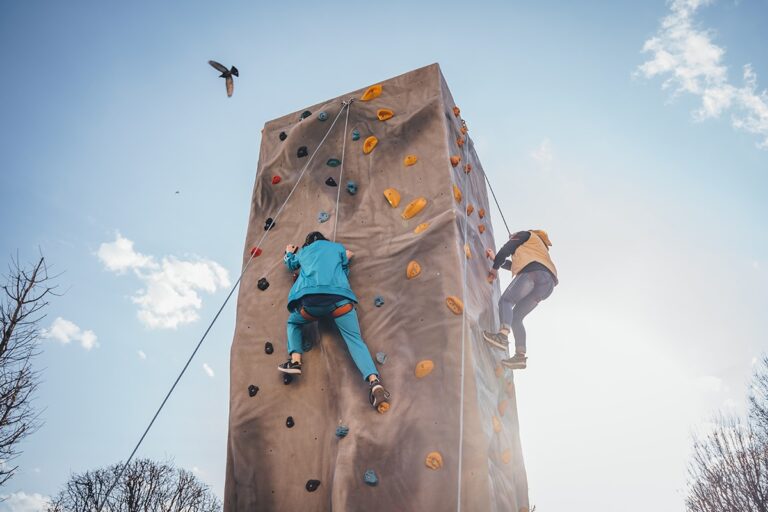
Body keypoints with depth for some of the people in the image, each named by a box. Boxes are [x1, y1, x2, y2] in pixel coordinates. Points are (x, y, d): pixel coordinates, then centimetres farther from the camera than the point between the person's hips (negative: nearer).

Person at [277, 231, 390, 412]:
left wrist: (288, 253, 72)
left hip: (311, 299, 1)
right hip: (338, 297, -1)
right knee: (355, 339, -2)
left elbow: (290, 264, 53)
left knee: (293, 323, 31)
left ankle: (295, 360, 6)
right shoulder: (338, 247, 29)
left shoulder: (303, 251, 32)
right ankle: (374, 382, -27)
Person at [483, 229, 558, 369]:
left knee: (505, 300, -14)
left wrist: (494, 268, 22)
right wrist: (495, 258, 54)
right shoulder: (538, 249, 45)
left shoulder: (525, 234, 24)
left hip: (535, 273, -7)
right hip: (547, 283, 7)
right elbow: (513, 266, 47)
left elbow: (506, 249, 13)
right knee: (516, 317, 5)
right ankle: (520, 356, -10)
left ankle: (503, 336, -39)